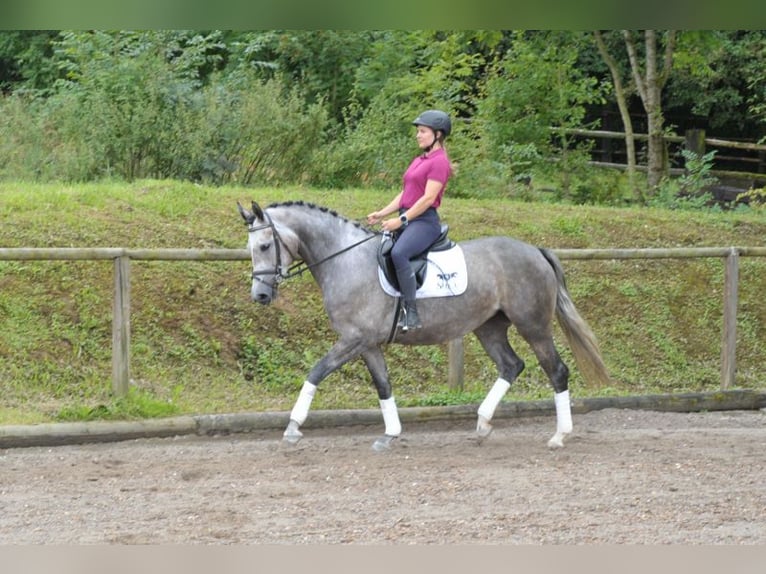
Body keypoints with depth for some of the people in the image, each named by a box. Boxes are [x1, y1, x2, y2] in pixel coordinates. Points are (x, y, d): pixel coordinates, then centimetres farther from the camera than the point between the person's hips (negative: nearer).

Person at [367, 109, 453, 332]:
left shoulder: (439, 162, -9)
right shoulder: (419, 161, 20)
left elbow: (428, 198, -17)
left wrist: (401, 220, -20)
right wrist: (381, 214, 8)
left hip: (424, 221, -11)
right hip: (406, 219, 11)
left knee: (398, 253, -35)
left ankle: (411, 313, -36)